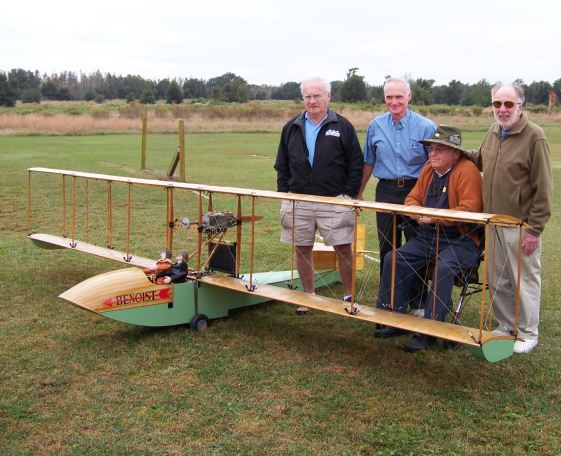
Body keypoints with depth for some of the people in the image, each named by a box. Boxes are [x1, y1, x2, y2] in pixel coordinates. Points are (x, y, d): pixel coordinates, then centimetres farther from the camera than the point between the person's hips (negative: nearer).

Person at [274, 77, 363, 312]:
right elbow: (282, 165, 14)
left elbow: (356, 164, 2)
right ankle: (308, 296, 22)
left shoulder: (342, 126, 0)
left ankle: (349, 296, 14)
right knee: (302, 249, 8)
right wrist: (284, 193, 6)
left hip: (334, 201, -2)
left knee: (344, 249, -2)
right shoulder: (292, 128, 9)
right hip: (298, 201, 3)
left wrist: (350, 195, -4)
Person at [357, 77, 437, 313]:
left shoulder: (425, 127, -5)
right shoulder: (376, 126, 5)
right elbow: (368, 162, 14)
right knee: (387, 248, 10)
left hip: (415, 190, -3)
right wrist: (359, 193, 15)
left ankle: (417, 301, 15)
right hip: (386, 191, 3)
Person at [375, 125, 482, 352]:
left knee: (443, 268, -33)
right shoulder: (429, 168, 11)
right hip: (427, 237, 8)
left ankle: (428, 331, -24)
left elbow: (470, 210, -23)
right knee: (393, 259, -7)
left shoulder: (467, 171, -13)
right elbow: (412, 197, 17)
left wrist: (434, 217, -25)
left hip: (460, 240, -7)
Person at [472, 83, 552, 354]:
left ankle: (528, 334, 21)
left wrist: (535, 229, -15)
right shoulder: (493, 132, 8)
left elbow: (543, 188, -13)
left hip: (520, 225, -7)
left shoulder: (534, 136, -13)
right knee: (497, 281, 15)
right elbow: (478, 160, 29)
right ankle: (506, 325, 32)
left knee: (525, 280, 6)